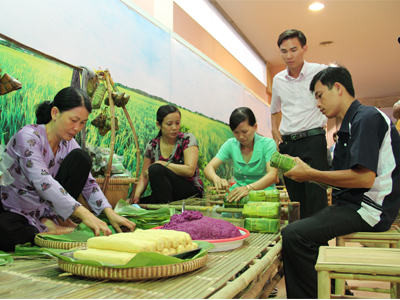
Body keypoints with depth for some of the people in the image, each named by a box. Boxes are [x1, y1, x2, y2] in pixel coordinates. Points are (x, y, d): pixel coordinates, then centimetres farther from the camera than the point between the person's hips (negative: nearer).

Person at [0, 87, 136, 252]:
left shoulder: (68, 144, -2)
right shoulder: (27, 137, -22)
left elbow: (88, 183, -6)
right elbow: (42, 181, -38)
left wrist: (110, 213, -22)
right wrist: (83, 213, -47)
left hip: (46, 211, 5)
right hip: (15, 212, -5)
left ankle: (57, 220, -9)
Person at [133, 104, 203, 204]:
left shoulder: (187, 139, -7)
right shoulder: (152, 146, 4)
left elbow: (190, 170, -19)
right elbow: (144, 176, 7)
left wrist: (162, 164, -17)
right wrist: (136, 195, -12)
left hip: (192, 191, -3)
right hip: (165, 194, 3)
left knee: (155, 169, -27)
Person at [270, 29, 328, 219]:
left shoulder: (320, 72, -1)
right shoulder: (278, 80, 12)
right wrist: (275, 130, 13)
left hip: (313, 140, -4)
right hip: (287, 143, 4)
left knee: (316, 197, -10)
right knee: (296, 199, 9)